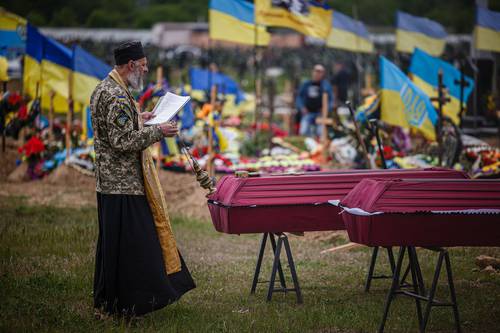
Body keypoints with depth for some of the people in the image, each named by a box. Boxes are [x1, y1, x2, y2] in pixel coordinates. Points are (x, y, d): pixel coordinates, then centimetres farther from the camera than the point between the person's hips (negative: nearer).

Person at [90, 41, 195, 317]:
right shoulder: (117, 97, -21)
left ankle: (107, 302, 23)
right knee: (128, 242, -4)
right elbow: (123, 141, -25)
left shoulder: (103, 89, 12)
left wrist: (138, 119, 19)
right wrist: (157, 132, -16)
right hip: (124, 184, -11)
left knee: (113, 242, 16)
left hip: (110, 179, 11)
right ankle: (126, 304, 2)